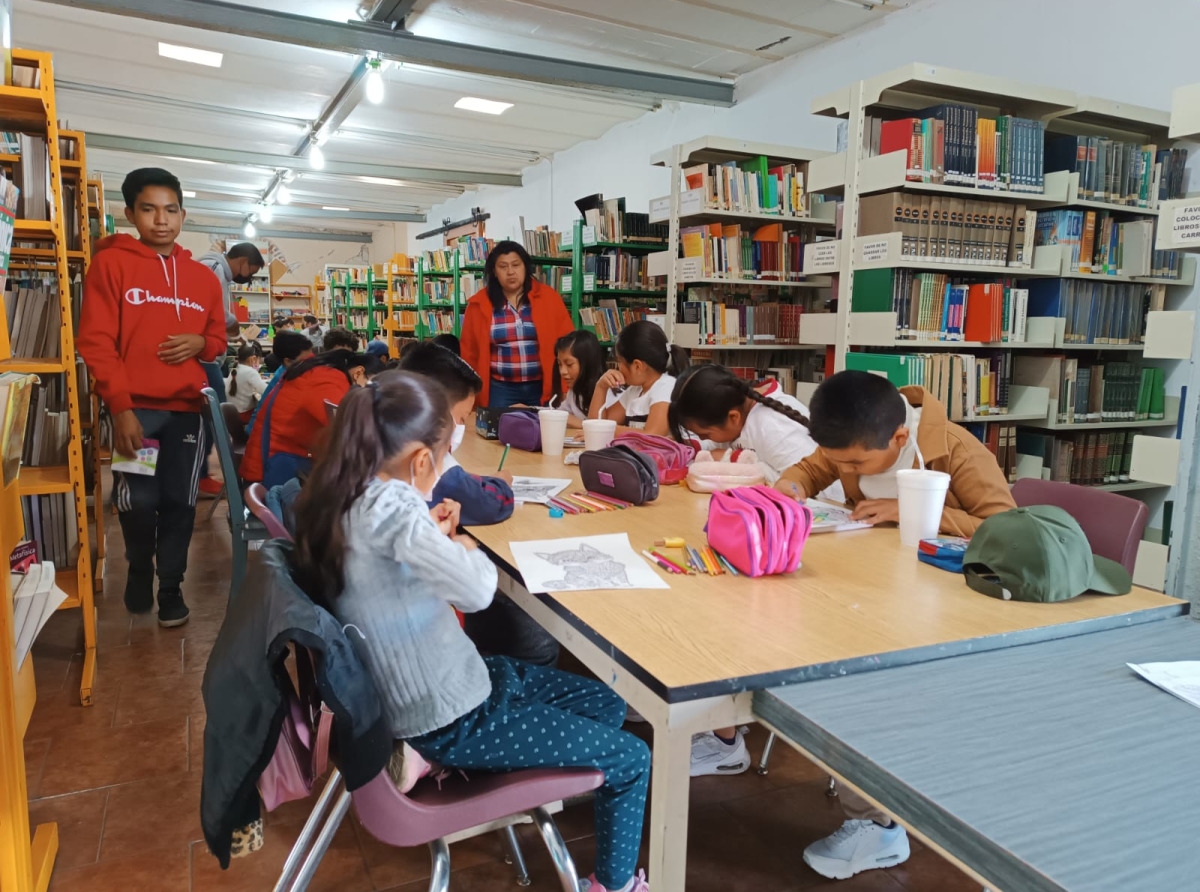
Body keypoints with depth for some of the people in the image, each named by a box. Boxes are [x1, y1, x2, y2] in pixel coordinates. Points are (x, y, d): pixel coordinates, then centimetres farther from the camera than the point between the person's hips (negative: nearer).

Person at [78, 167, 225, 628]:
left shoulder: (204, 277, 11)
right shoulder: (110, 264, -2)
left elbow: (218, 339, 21)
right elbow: (95, 342, -6)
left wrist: (200, 343, -4)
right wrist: (121, 408, -14)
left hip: (186, 409, 3)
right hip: (134, 408, -3)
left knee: (179, 504, 4)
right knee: (138, 502, -1)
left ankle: (171, 586, 21)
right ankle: (139, 569, 29)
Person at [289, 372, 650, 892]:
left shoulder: (341, 497, 0)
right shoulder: (387, 506, -28)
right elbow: (476, 590, -37)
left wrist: (431, 537, 1)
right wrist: (462, 546, -16)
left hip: (426, 686, 9)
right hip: (449, 718, -9)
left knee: (606, 705, 18)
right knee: (631, 761, 4)